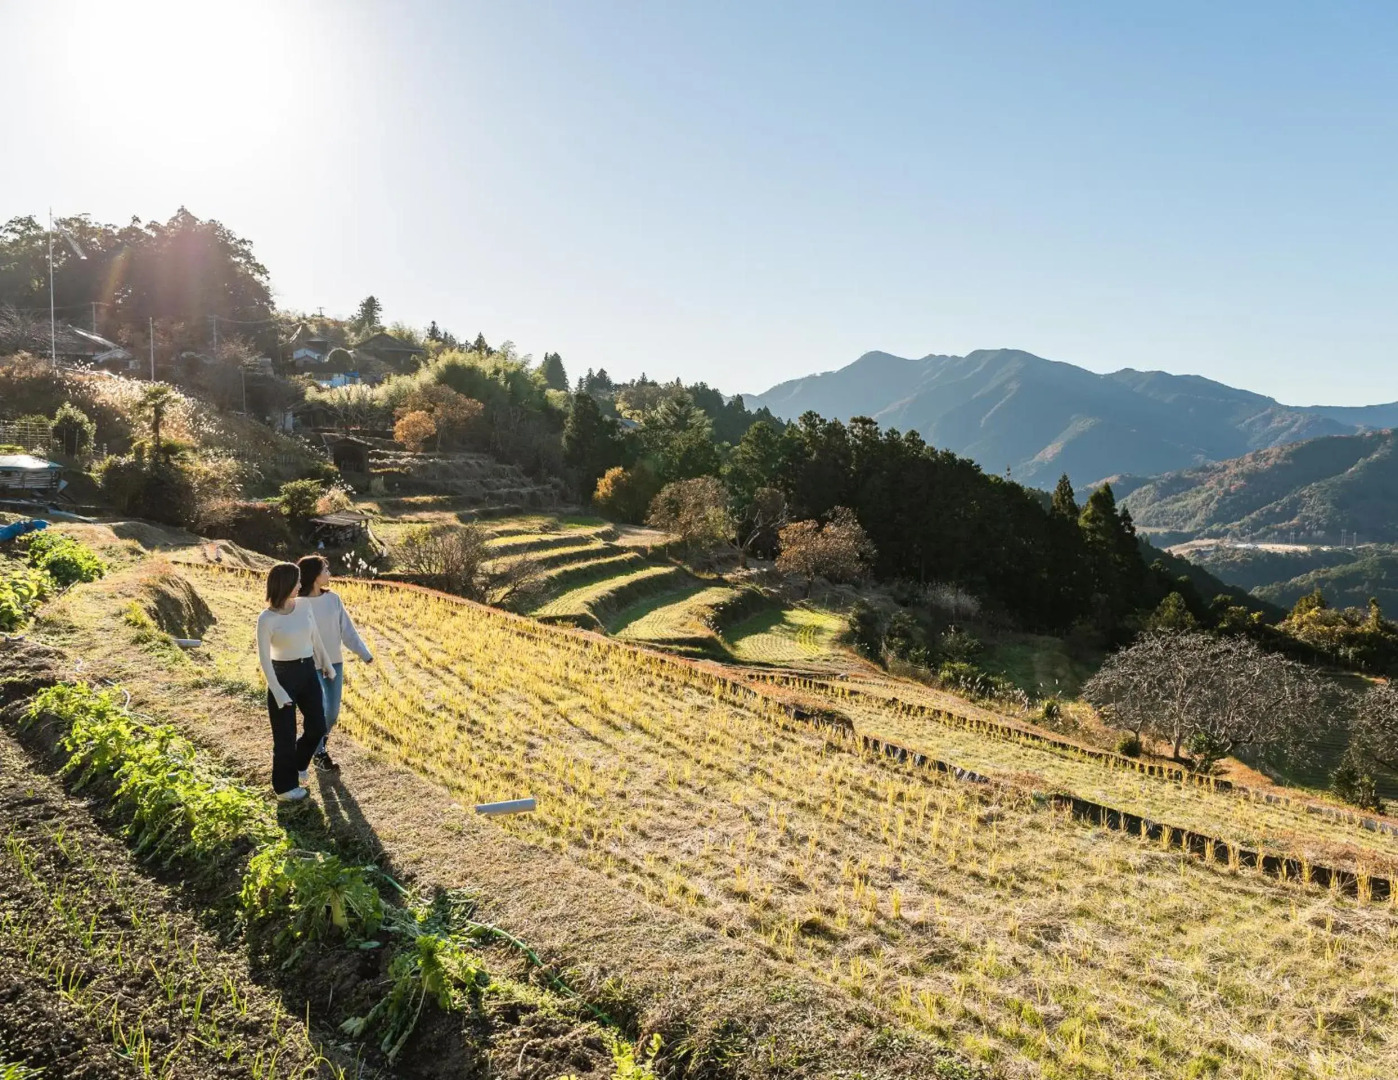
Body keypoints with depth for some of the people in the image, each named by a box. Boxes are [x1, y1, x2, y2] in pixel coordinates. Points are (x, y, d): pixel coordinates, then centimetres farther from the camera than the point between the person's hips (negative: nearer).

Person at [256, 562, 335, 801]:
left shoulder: (303, 605, -1)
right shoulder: (267, 618, -18)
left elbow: (315, 638, 11)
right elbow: (264, 658, -15)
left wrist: (326, 664, 20)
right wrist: (277, 692, -17)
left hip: (308, 672, 6)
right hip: (283, 675, -6)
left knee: (317, 727, 12)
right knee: (285, 735, 8)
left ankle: (298, 763, 42)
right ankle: (285, 786, 27)